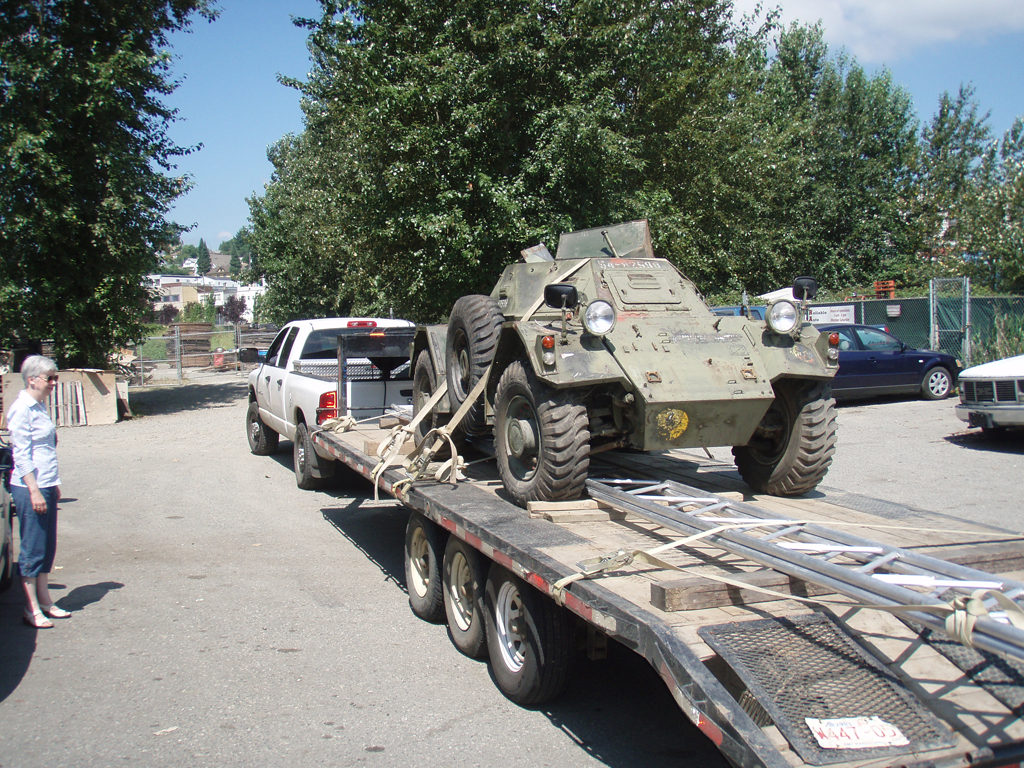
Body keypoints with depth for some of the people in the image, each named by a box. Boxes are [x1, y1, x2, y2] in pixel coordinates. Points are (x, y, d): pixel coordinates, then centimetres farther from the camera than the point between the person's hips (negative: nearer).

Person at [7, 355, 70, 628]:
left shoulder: (38, 406, 13)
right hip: (29, 488, -9)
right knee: (33, 548, -2)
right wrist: (34, 491, -20)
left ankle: (44, 600, 23)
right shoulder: (21, 409, -14)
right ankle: (31, 609, 7)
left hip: (46, 486, 9)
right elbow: (21, 454, -17)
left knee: (47, 546, 13)